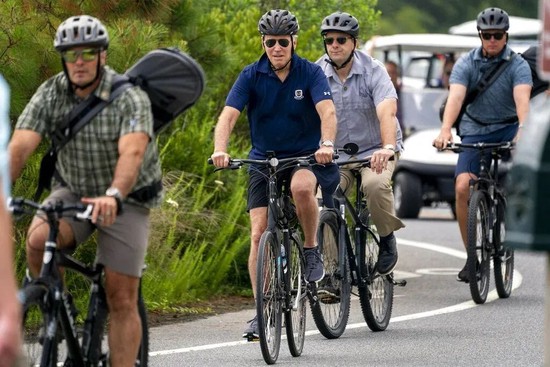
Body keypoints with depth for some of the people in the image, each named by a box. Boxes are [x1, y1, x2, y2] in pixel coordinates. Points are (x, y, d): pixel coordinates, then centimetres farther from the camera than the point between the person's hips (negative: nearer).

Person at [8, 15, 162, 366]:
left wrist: (113, 196, -57)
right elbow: (20, 146, -21)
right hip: (73, 191, 3)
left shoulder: (130, 98, -22)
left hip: (126, 200, -3)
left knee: (122, 299, -7)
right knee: (39, 239, -27)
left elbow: (132, 152, -38)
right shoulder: (50, 94, -11)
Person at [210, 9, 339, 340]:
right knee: (259, 235, -8)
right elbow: (229, 114, -17)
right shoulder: (252, 76, -7)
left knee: (302, 187, -37)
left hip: (305, 156, -2)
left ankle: (312, 250, -11)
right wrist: (220, 150, -35)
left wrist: (327, 144, -43)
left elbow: (327, 111, -23)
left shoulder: (310, 73, -10)